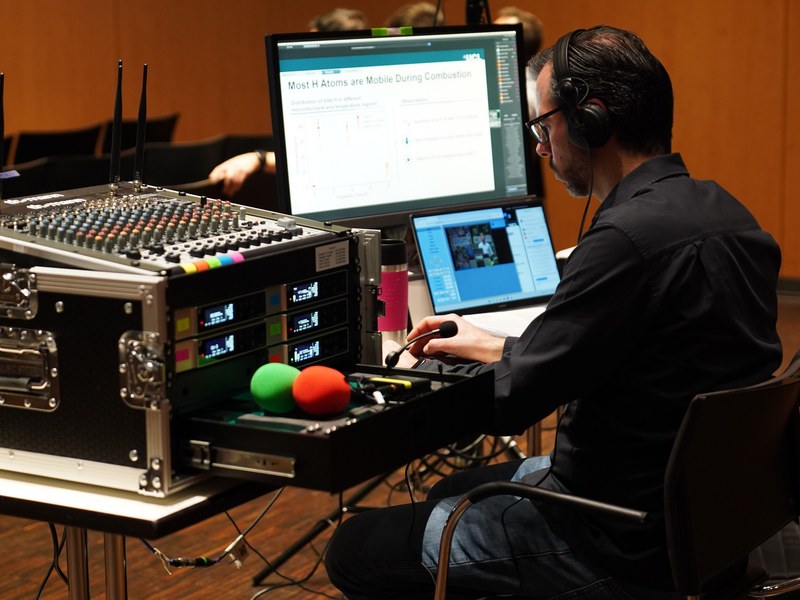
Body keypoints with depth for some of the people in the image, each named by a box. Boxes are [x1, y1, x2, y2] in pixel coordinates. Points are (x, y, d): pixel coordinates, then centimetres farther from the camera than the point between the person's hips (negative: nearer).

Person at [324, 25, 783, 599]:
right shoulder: (719, 209, 4)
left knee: (357, 549, 0)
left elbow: (509, 404, -21)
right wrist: (498, 348, 19)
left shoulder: (628, 237, -27)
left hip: (629, 549, -10)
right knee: (454, 491, 30)